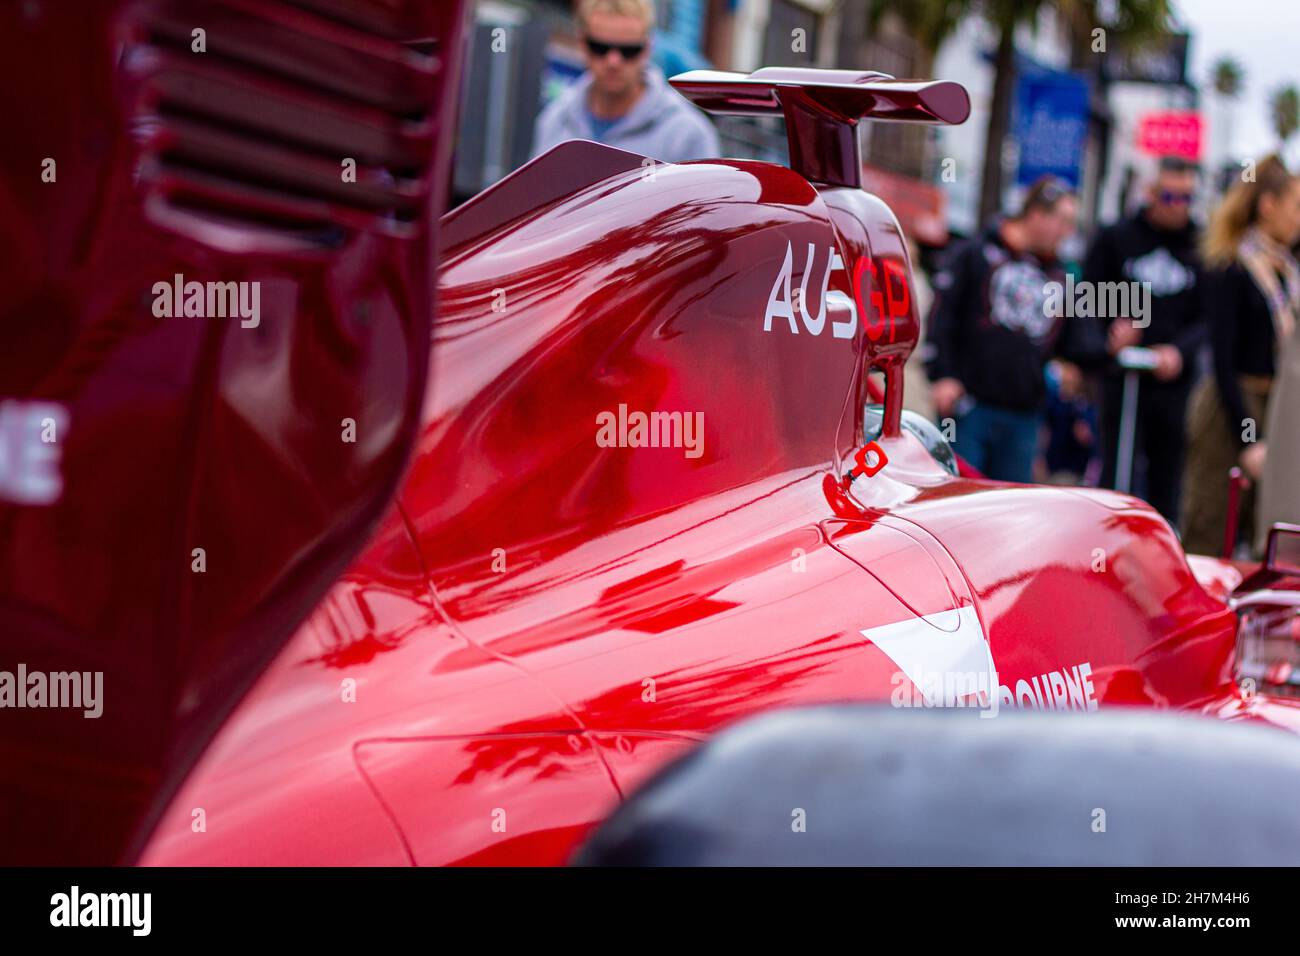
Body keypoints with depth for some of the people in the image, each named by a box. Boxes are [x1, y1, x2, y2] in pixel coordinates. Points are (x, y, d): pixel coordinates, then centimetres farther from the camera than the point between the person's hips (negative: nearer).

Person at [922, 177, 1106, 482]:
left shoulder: (1058, 277, 17)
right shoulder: (975, 254, 1)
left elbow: (1077, 340, 15)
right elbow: (941, 316, -5)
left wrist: (1110, 347, -6)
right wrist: (941, 375, -13)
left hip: (1023, 419, 5)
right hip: (969, 407, -5)